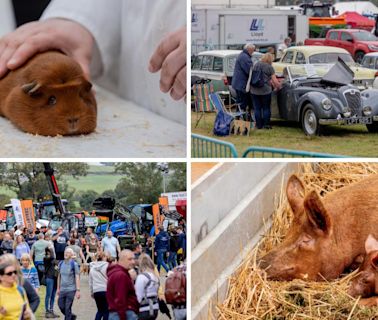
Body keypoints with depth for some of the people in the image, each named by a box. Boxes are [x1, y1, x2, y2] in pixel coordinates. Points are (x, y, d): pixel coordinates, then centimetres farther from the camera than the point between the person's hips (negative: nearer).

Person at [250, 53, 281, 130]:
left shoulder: (256, 65, 8)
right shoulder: (269, 67, -7)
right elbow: (275, 81, -9)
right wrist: (278, 86, 12)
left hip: (254, 91, 4)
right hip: (265, 90, -4)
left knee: (257, 108, 9)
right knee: (266, 108, 8)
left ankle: (259, 125, 11)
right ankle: (266, 124, 9)